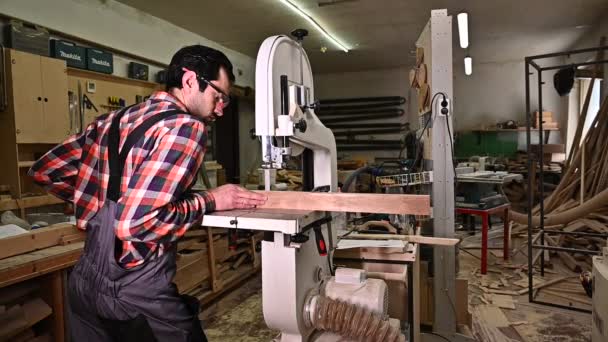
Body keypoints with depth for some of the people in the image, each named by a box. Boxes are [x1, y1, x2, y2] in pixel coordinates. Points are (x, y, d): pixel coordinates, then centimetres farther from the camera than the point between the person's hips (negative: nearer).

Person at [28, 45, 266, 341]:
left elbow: (45, 170, 14)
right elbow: (138, 222, -26)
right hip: (136, 294, -7)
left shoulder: (113, 119, 8)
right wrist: (211, 201, -14)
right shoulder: (185, 126, -17)